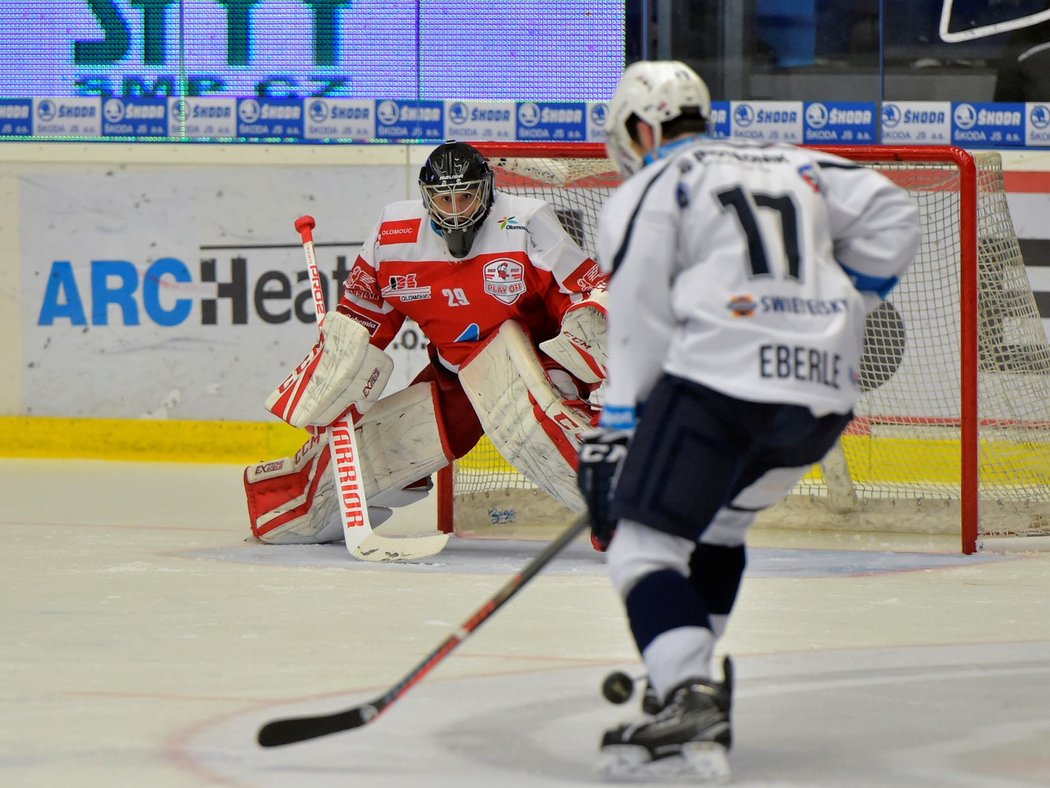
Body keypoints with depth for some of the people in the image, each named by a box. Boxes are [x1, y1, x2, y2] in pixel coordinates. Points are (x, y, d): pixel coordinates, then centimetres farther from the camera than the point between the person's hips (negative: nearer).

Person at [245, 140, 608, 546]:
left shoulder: (526, 224, -16)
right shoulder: (394, 234, -5)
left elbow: (588, 289, -13)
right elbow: (362, 314, 7)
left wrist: (587, 323, -33)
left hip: (535, 353, -5)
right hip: (452, 373, 5)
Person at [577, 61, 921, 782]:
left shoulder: (648, 193, 7)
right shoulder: (793, 166, 25)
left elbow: (639, 328, -1)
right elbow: (890, 216, 16)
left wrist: (614, 439, -1)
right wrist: (840, 307, 22)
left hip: (720, 377, -7)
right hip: (825, 394, 7)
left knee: (647, 544, -6)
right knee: (717, 524, 28)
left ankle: (691, 703, -26)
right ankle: (691, 680, 23)